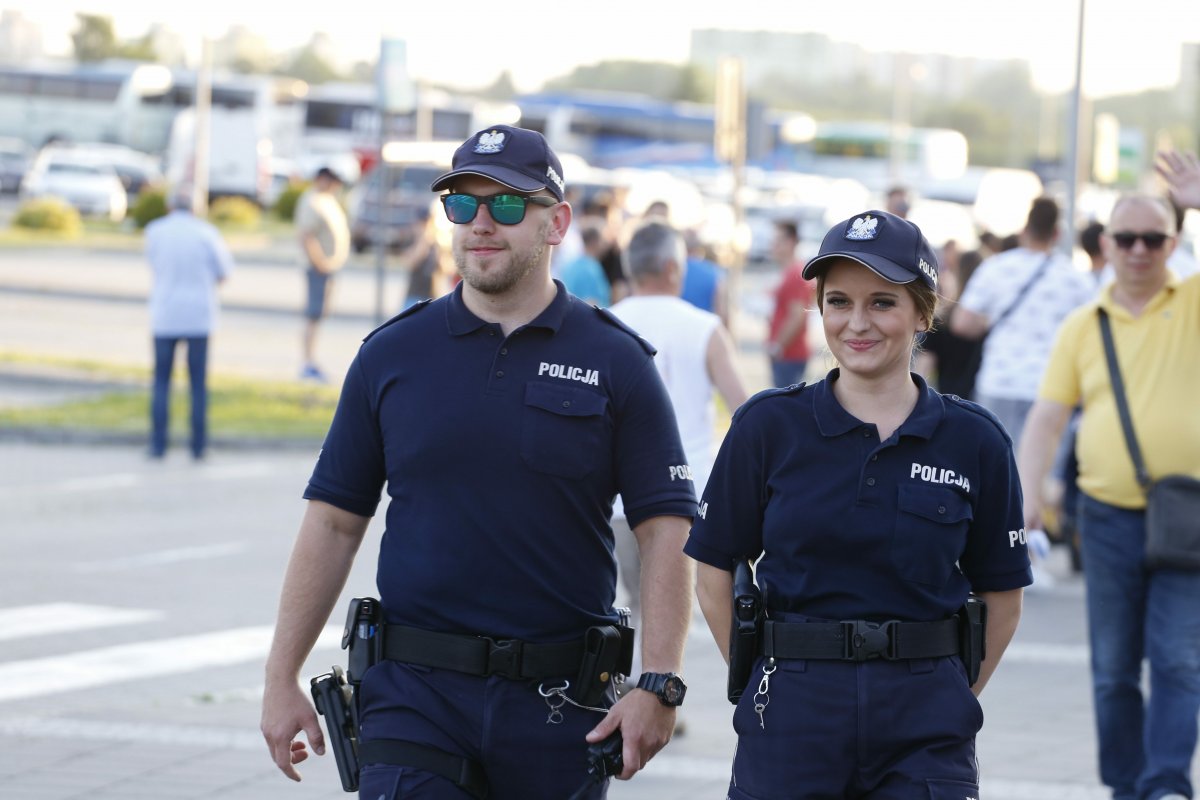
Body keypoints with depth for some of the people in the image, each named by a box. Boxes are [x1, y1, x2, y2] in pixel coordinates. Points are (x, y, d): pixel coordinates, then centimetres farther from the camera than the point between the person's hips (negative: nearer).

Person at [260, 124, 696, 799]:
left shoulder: (615, 363, 1)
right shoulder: (392, 355, 6)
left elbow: (668, 532, -2)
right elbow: (334, 521, 8)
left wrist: (659, 687, -12)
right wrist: (282, 678, 4)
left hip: (558, 701, -1)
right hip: (415, 693, 1)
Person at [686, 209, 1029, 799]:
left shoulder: (973, 441, 1)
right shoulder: (768, 426, 0)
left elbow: (1001, 599, 8)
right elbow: (715, 574, 5)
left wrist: (945, 705, 4)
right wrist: (766, 685, 2)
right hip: (793, 724, 0)